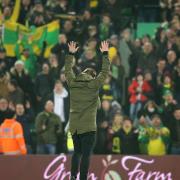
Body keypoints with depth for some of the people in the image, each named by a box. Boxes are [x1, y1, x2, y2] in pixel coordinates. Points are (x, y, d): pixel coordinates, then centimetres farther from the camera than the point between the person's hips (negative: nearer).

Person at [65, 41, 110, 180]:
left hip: (74, 126, 4)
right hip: (88, 127, -4)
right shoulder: (94, 85, -6)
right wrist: (105, 54, 9)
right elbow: (105, 71, 1)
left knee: (77, 151, 19)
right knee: (86, 154, -3)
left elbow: (68, 70, 19)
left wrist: (71, 54, 27)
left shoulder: (73, 83, 3)